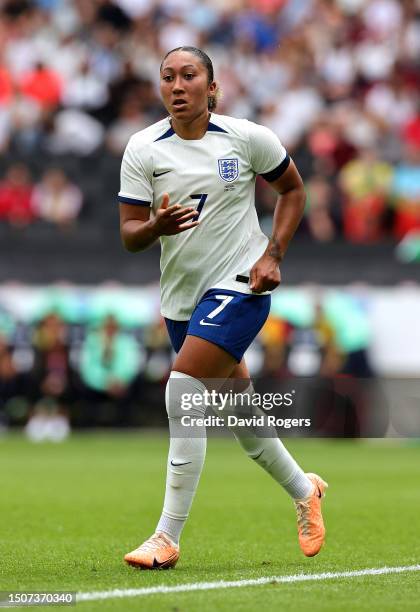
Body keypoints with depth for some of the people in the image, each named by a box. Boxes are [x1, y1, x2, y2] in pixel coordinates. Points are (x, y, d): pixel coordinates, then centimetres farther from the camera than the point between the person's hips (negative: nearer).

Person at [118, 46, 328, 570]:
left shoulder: (248, 138, -8)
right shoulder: (142, 148, -4)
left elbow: (292, 189, 8)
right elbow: (129, 235, -5)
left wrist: (273, 255, -4)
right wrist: (157, 226, -28)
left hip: (239, 284, -4)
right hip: (181, 293, 5)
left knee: (182, 391, -20)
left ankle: (167, 537, -15)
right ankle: (303, 490, 42)